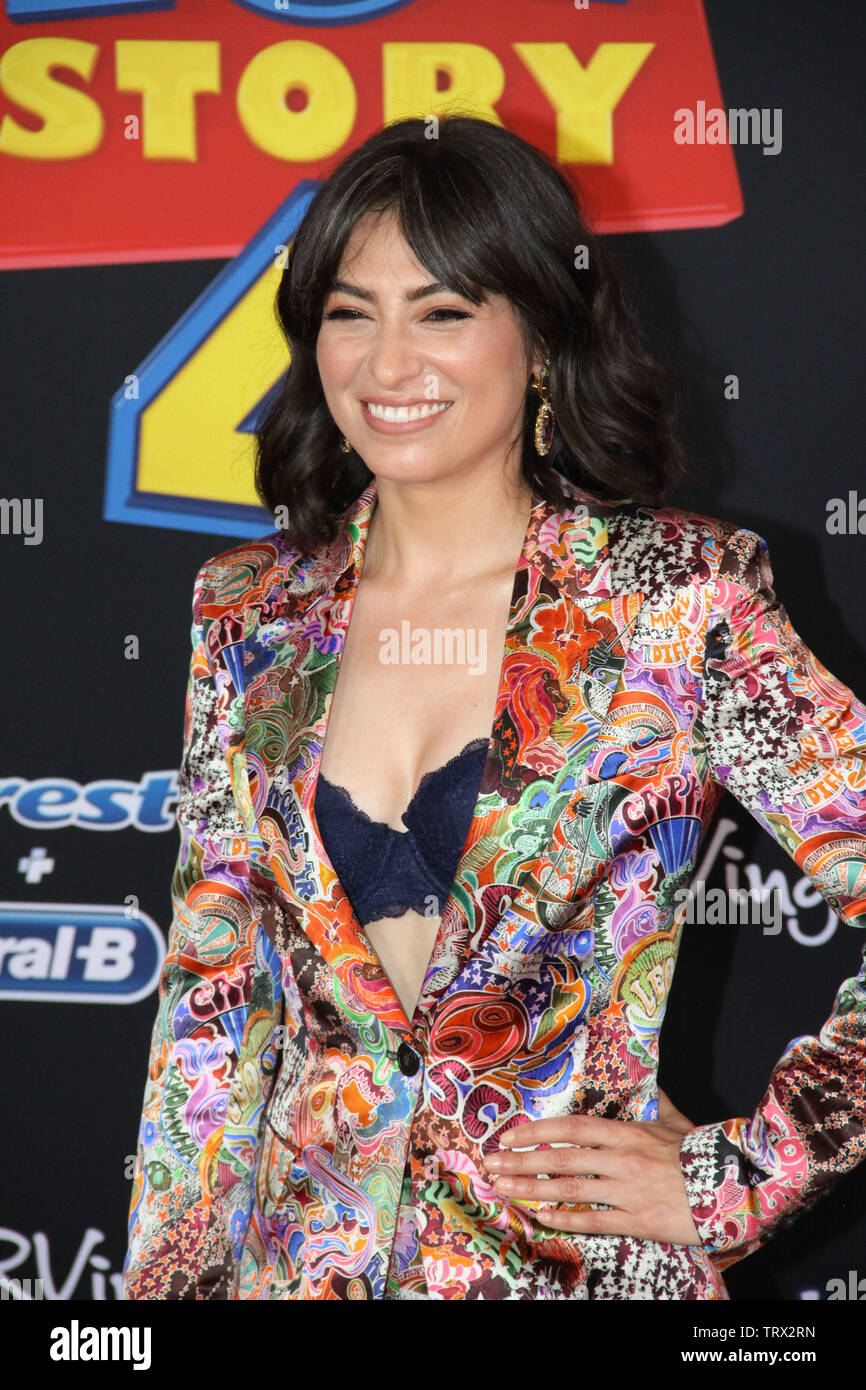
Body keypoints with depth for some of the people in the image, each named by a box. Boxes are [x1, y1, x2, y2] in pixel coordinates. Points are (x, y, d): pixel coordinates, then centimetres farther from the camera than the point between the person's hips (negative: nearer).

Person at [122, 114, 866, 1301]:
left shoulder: (678, 598, -9)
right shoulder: (250, 614, 3)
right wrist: (171, 1271, 3)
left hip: (582, 1256, -3)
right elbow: (211, 991, 7)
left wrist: (734, 1176, -11)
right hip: (299, 1254, 3)